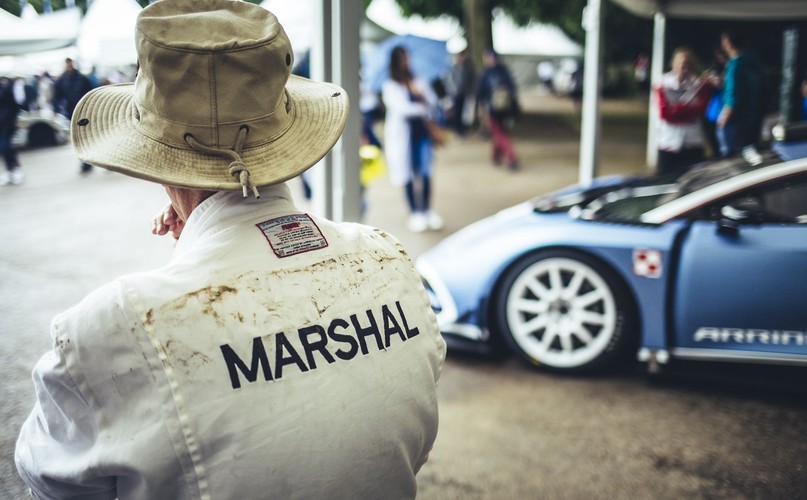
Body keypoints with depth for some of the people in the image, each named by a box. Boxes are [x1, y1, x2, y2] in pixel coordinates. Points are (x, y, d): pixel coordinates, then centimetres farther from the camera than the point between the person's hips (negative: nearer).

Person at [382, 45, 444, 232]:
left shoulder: (418, 83, 11)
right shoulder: (389, 86, -2)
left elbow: (433, 101, 3)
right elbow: (401, 107, -14)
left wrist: (420, 93, -15)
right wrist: (423, 109, -4)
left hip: (421, 131, 3)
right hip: (402, 133, -3)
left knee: (425, 174, 2)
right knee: (408, 176, 1)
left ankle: (427, 211, 12)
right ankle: (415, 214, 10)